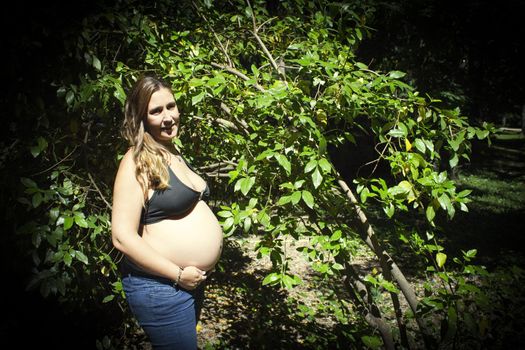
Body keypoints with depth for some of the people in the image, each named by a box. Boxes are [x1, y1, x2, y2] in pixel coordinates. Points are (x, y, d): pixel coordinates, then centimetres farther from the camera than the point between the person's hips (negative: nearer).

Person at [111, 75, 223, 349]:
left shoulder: (173, 155, 9)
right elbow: (122, 237, -22)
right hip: (161, 285, -8)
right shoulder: (136, 163, -16)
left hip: (192, 281, 9)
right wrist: (178, 275, -19)